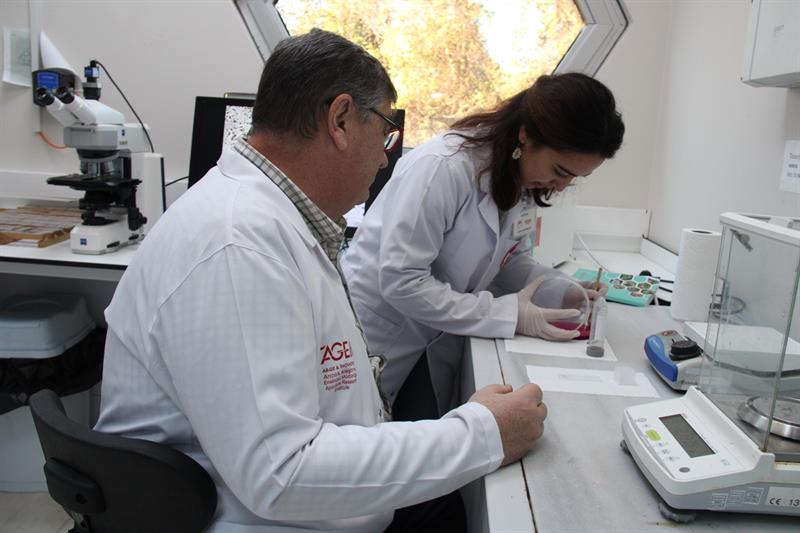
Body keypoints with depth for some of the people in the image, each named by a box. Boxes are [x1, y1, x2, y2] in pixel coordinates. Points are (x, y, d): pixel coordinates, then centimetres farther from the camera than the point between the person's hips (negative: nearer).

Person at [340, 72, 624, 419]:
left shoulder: (525, 180, -3)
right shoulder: (442, 167, -27)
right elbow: (401, 281, -27)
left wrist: (562, 290, -11)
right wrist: (508, 314, -25)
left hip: (435, 340, 6)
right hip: (375, 341, -6)